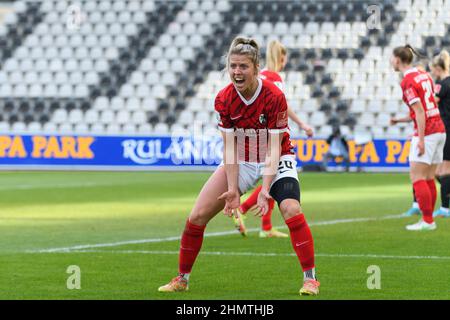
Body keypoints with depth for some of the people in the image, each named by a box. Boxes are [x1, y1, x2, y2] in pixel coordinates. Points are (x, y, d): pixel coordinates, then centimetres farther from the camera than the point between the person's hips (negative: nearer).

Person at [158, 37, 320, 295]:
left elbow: (274, 148, -23)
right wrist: (233, 190, -20)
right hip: (241, 162, 3)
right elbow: (230, 147, -12)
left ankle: (310, 279, -18)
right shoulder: (224, 99, -14)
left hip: (276, 162, -3)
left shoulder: (274, 97, -23)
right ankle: (182, 279, 13)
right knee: (197, 217, -5)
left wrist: (265, 189, -32)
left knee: (291, 210, -29)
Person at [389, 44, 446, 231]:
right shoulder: (424, 75, 13)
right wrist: (400, 120, 23)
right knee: (429, 178, 10)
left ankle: (427, 220, -8)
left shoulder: (407, 81, -12)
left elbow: (420, 112, -19)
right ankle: (428, 219, 11)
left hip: (427, 132, -8)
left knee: (417, 177, -5)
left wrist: (421, 140, -20)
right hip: (439, 130, 8)